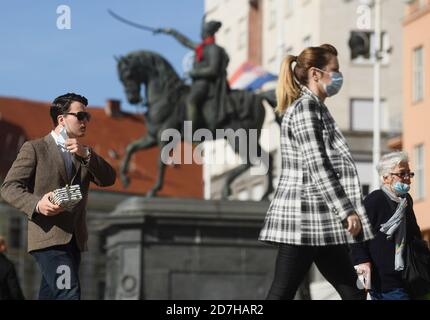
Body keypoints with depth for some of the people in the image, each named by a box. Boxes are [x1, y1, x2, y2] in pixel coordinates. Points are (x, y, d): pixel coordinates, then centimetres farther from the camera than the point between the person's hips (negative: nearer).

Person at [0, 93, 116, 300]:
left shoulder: (83, 153, 21)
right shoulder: (34, 148, 2)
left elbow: (108, 179, 6)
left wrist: (86, 154, -9)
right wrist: (36, 204, -24)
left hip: (74, 240, 7)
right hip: (48, 237, -7)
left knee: (50, 294, 8)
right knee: (69, 293, -20)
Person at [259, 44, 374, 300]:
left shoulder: (315, 108, 20)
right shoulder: (305, 107, -11)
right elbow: (317, 167, -18)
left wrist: (348, 211, 18)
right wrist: (348, 211, -18)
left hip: (322, 221, 10)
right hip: (304, 215, -10)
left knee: (354, 291, 8)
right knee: (282, 294, -7)